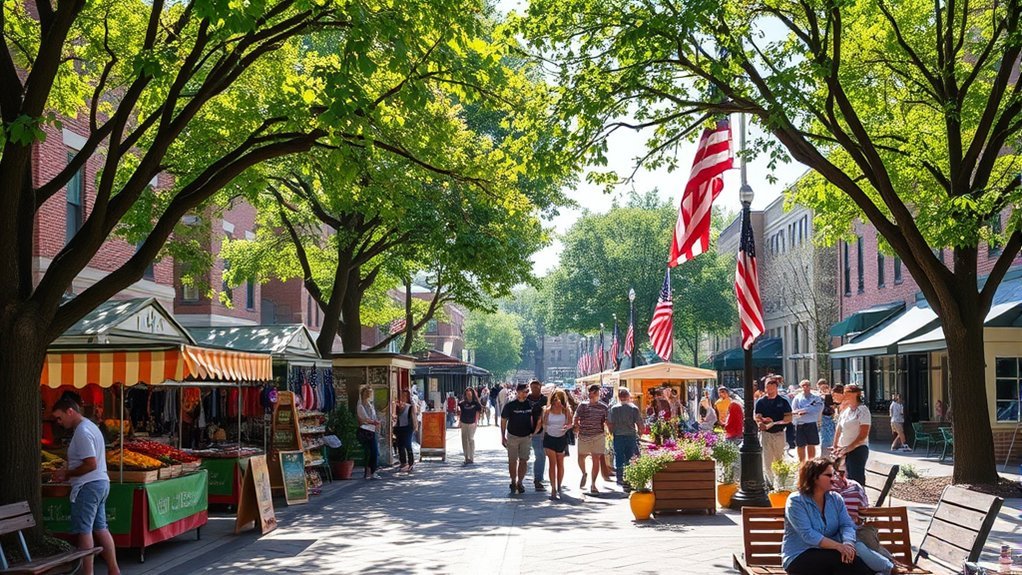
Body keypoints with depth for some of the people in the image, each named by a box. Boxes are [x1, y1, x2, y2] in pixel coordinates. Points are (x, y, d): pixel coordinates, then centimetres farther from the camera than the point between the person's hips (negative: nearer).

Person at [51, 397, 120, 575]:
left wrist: (67, 473, -11)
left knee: (84, 530, -4)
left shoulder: (82, 432, -17)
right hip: (101, 483, 10)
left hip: (88, 486, -10)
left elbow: (91, 464, -23)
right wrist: (67, 473, 12)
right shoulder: (90, 426, 16)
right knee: (100, 528, 13)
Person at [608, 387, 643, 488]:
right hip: (631, 435, 0)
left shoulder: (614, 409, -2)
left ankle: (620, 479, 11)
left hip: (618, 436, 0)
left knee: (619, 458, 9)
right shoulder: (634, 408, -3)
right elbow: (639, 423, -2)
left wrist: (612, 432, 15)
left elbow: (610, 423, -1)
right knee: (630, 458, 7)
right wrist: (639, 432, 15)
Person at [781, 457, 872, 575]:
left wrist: (848, 543, -27)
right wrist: (838, 546, -30)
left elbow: (847, 525, -4)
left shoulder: (836, 499, 8)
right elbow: (808, 535, -21)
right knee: (841, 559, -28)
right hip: (799, 557, -5)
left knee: (848, 558, -27)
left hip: (827, 552, 5)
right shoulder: (796, 501, -11)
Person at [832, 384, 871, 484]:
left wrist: (848, 448, -17)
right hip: (845, 450, 7)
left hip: (858, 449, -7)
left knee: (856, 480, -8)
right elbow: (839, 430, 18)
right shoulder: (845, 410, 13)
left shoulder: (862, 410, -9)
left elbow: (863, 434, -14)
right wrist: (835, 447, 7)